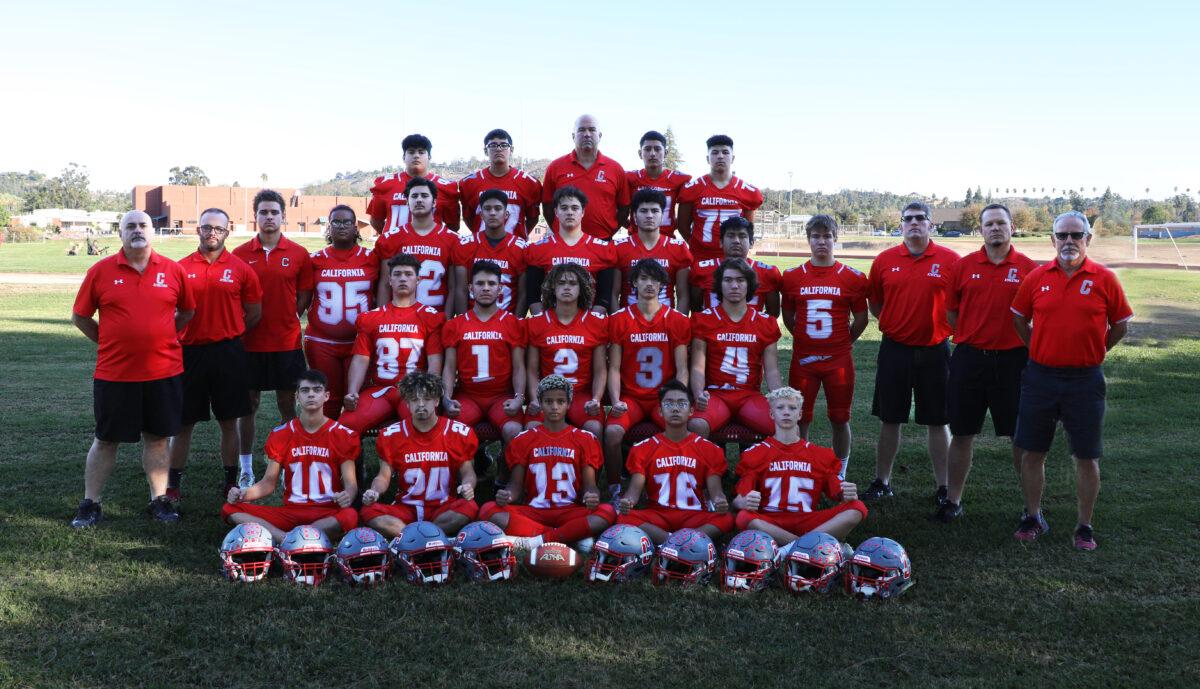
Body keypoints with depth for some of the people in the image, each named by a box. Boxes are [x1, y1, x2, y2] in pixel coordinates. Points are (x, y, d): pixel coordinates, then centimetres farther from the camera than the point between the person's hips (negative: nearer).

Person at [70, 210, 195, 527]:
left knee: (157, 437, 10)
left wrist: (161, 338, 8)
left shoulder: (173, 270, 1)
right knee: (105, 439, 10)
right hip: (114, 373, -1)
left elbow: (187, 311, 14)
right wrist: (111, 343, 3)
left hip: (164, 371, 1)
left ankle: (159, 500, 22)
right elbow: (80, 316, 6)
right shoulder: (101, 271, -2)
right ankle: (90, 504, 22)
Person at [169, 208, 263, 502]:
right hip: (189, 352, 1)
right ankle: (172, 485, 19)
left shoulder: (241, 269, 1)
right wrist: (182, 335, 2)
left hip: (228, 352, 0)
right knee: (183, 422, 8)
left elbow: (254, 314, 8)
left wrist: (229, 333, 8)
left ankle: (231, 482, 19)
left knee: (229, 421, 7)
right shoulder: (181, 268, 2)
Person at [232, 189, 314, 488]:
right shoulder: (240, 254, 1)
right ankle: (246, 469, 19)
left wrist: (286, 319, -3)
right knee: (248, 404, 8)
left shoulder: (299, 254, 1)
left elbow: (305, 296, 5)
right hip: (249, 343, 0)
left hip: (287, 342, 0)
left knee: (287, 404, 6)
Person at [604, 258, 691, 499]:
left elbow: (682, 369, 1)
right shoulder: (619, 320, 5)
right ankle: (614, 489, -8)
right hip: (630, 397, 0)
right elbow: (614, 368, 2)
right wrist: (616, 401, -13)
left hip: (665, 397, 0)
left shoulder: (678, 321, 5)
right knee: (612, 431, -29)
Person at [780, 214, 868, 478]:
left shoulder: (853, 278, -1)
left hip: (839, 360, -1)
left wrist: (843, 343, 7)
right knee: (800, 419, 5)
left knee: (840, 419, 7)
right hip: (803, 359, 1)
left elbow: (861, 319, 6)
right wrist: (805, 340, 9)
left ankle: (840, 476, 20)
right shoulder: (792, 276, 3)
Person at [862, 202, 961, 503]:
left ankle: (944, 488, 16)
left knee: (938, 422, 6)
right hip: (894, 350, 2)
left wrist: (945, 327, -2)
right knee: (889, 419, 10)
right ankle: (882, 482, 22)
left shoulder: (949, 260, -4)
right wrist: (893, 323, 6)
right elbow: (874, 301, 13)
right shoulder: (885, 259, 2)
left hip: (934, 351, -1)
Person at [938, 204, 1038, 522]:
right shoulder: (963, 266, 3)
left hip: (1013, 361, -1)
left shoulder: (1029, 268, -1)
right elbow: (951, 313, 10)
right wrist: (972, 338, 6)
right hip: (969, 358, 2)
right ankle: (953, 500, 20)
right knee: (962, 433, 9)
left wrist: (1023, 343, -1)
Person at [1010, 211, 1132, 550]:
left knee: (1087, 457, 6)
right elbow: (1019, 318, 13)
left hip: (1085, 380, -2)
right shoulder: (1037, 277, 0)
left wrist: (1094, 353, 6)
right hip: (1040, 377, 2)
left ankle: (1085, 527, 19)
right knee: (1032, 452, 8)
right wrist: (1041, 351, 10)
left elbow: (1121, 324, 6)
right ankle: (1033, 518, 24)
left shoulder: (1105, 279, -4)